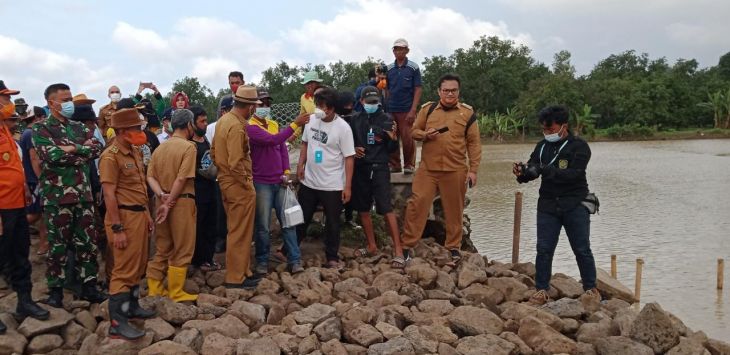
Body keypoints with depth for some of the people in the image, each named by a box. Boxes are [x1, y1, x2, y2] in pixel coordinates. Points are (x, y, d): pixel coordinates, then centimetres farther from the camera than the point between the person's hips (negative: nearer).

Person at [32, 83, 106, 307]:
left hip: (83, 193, 5)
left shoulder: (79, 127, 14)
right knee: (58, 244, 4)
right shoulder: (41, 129, -2)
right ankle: (56, 289, 16)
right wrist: (81, 148, -10)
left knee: (87, 242, 7)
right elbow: (53, 155, -18)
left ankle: (89, 285, 17)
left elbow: (97, 148, -1)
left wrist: (71, 150, -11)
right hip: (57, 195, -5)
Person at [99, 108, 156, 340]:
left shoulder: (135, 152, 12)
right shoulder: (111, 156, -15)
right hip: (124, 216, -9)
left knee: (138, 266, 18)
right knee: (124, 269, -6)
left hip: (139, 214, 9)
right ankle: (117, 323, 0)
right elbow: (109, 195, -18)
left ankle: (132, 306, 33)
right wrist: (117, 229, -20)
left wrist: (146, 213, 20)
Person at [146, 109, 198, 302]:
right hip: (182, 202, -7)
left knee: (162, 248, 16)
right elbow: (182, 179, -19)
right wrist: (169, 203, -15)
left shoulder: (160, 148, 11)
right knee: (182, 250, 3)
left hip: (163, 202, 7)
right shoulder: (188, 147, -11)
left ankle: (155, 288, 21)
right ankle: (176, 292, 9)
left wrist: (162, 196, -9)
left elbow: (150, 176, 2)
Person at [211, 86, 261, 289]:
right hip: (238, 185, -10)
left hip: (226, 182, 10)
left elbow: (214, 152, 15)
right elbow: (236, 164, -27)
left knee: (236, 231, 18)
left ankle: (242, 271, 29)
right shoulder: (237, 127, -22)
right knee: (240, 233, 1)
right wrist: (247, 183, -15)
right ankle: (236, 278, 10)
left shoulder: (224, 120, 8)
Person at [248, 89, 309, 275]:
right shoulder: (250, 127, -11)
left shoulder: (275, 124, 14)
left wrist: (286, 172, 2)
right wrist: (295, 124, -28)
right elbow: (272, 140, -26)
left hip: (280, 182, 6)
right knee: (262, 225, 2)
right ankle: (262, 261, 16)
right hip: (261, 183, -6)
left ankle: (295, 260, 8)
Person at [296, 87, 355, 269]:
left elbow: (349, 158, -13)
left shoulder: (342, 128, -16)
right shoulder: (311, 119, -1)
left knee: (332, 223, 9)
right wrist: (300, 165, 1)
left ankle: (332, 257, 25)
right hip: (308, 182, 4)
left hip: (332, 185, -4)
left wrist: (347, 186, -15)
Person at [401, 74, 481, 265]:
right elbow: (414, 131, 12)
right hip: (427, 168, 1)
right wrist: (425, 135, -11)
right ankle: (407, 245, 5)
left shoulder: (467, 112, 3)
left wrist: (473, 170, -4)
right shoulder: (427, 109, 6)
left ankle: (454, 247, 23)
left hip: (455, 171, 0)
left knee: (454, 209, 9)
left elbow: (474, 143, 2)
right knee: (417, 204, -3)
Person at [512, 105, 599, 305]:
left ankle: (590, 288, 21)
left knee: (582, 249, 5)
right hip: (548, 206, 4)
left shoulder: (579, 146, -6)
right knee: (543, 249, 1)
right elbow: (532, 169, 2)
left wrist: (544, 170, -31)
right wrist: (522, 173, -23)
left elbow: (573, 174, -20)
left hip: (575, 206, -3)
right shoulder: (542, 147, 9)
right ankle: (542, 290, 9)